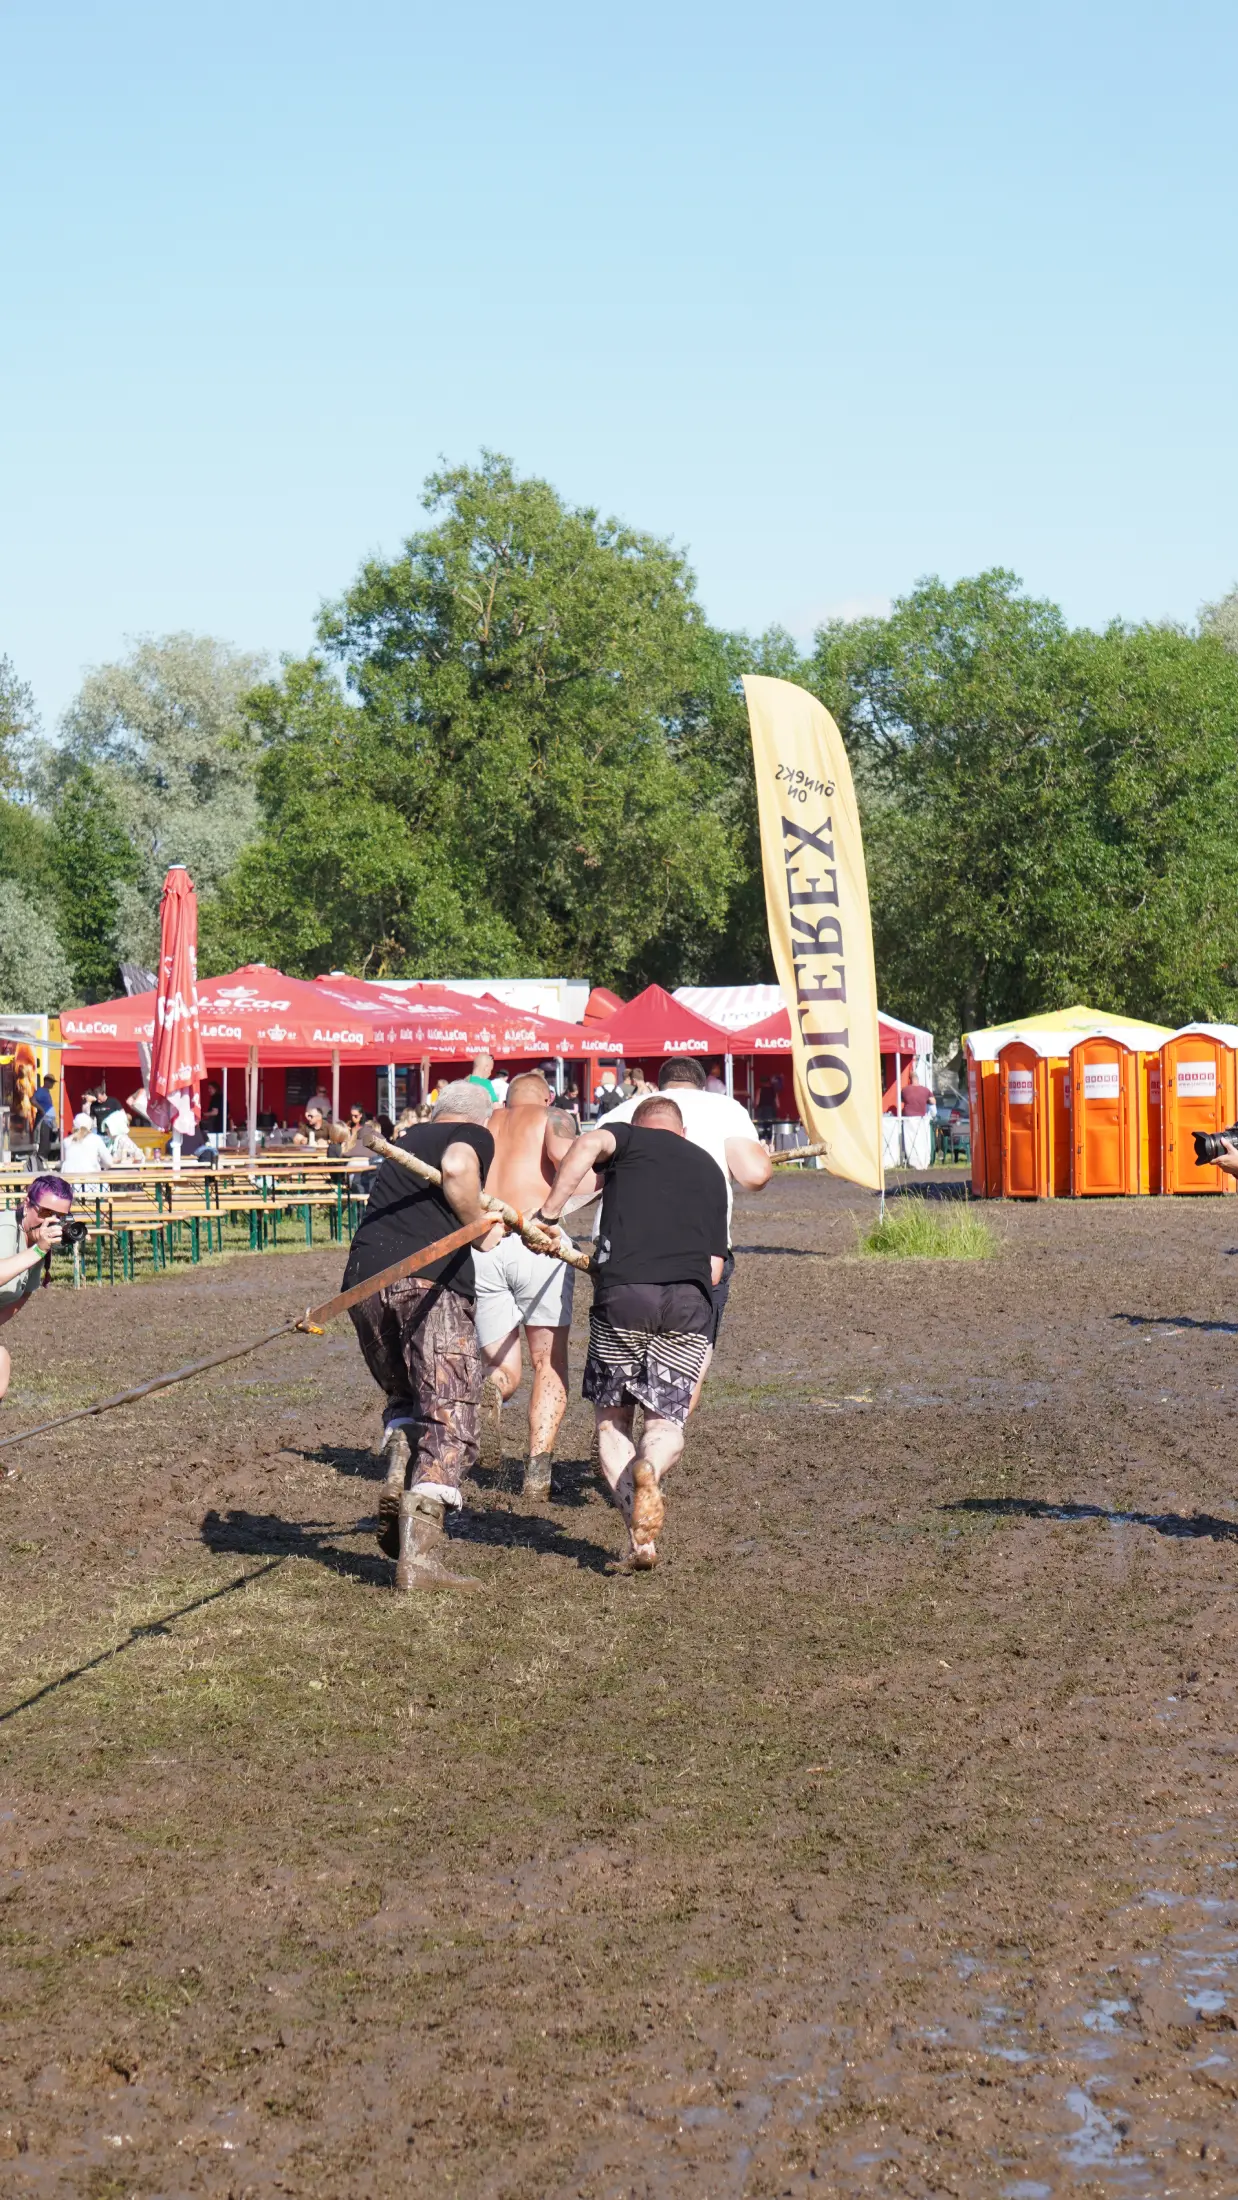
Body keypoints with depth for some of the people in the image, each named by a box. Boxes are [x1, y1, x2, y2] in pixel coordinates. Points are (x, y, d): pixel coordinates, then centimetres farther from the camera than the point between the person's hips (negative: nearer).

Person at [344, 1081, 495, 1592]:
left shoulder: (406, 1142, 32)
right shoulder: (476, 1136, 13)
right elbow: (456, 1167, -11)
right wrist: (479, 1227, 2)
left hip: (364, 1279, 6)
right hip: (431, 1281, -6)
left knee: (403, 1396, 27)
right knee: (449, 1419, -3)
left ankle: (397, 1486, 2)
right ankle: (420, 1557, -13)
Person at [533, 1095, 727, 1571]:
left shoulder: (628, 1137, 19)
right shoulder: (710, 1170, 29)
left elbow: (589, 1144, -8)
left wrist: (548, 1213, -7)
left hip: (623, 1293, -2)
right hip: (691, 1300, 2)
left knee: (611, 1416, 14)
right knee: (667, 1420, 13)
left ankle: (640, 1537, -2)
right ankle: (650, 1468, -23)